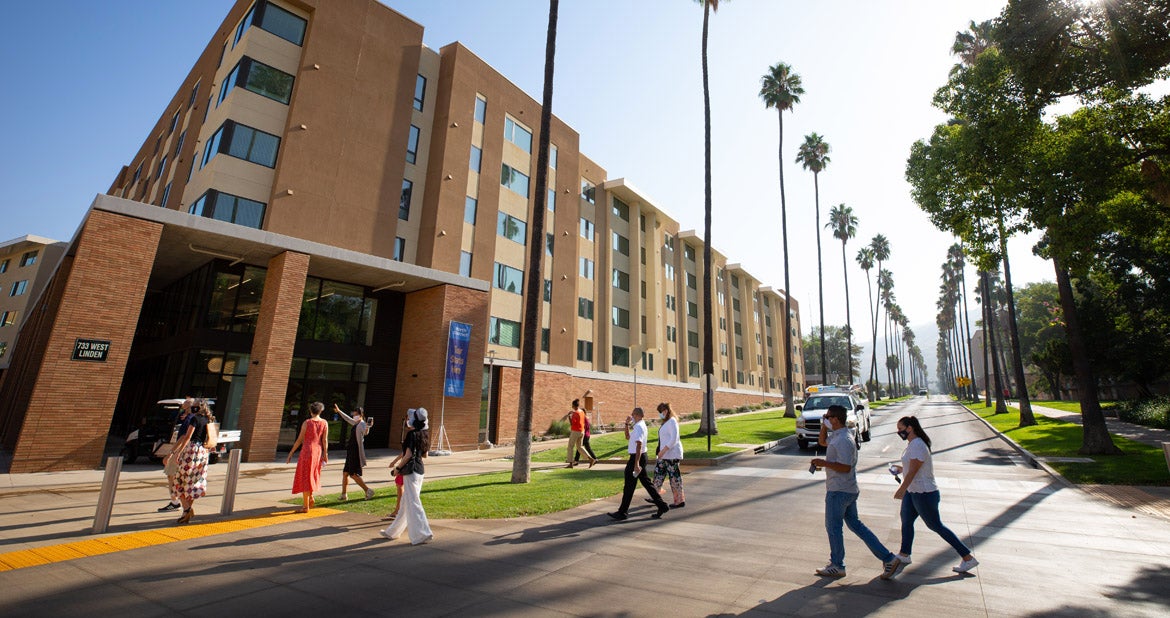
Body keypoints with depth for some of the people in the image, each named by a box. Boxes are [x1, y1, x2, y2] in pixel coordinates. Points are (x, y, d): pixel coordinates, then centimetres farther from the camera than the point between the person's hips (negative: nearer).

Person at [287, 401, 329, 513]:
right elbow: (325, 440, 1)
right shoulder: (324, 423, 1)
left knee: (305, 477, 1)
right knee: (312, 475, 23)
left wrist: (291, 453, 2)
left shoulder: (307, 422, -8)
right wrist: (325, 454, 8)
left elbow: (299, 440, -6)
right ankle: (310, 498, 26)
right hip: (318, 451, 4)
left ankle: (305, 506, 3)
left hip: (307, 451, -4)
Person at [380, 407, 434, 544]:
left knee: (413, 503, -4)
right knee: (405, 503, 18)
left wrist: (398, 468, -9)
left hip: (411, 471, -9)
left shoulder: (412, 434, -16)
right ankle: (393, 532, 32)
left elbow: (408, 455, -20)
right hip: (420, 470, 9)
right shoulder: (423, 434, 8)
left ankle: (423, 534, -3)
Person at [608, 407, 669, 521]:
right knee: (646, 482, 14)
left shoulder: (638, 427, -17)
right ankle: (662, 506, 17)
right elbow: (628, 437, 26)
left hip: (637, 457, -10)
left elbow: (639, 445, -26)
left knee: (629, 486, -1)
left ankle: (622, 513, 7)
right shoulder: (640, 425, 15)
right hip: (642, 457, 10)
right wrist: (627, 424, 15)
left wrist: (636, 464, -30)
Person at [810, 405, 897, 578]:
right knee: (855, 525, 18)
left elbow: (845, 467, -26)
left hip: (839, 491, -10)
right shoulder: (836, 435, 9)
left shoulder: (843, 440, -22)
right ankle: (887, 557, 19)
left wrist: (824, 463, -21)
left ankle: (837, 566, 18)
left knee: (833, 527, 4)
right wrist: (824, 426, 12)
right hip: (849, 490, 10)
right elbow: (822, 441, 27)